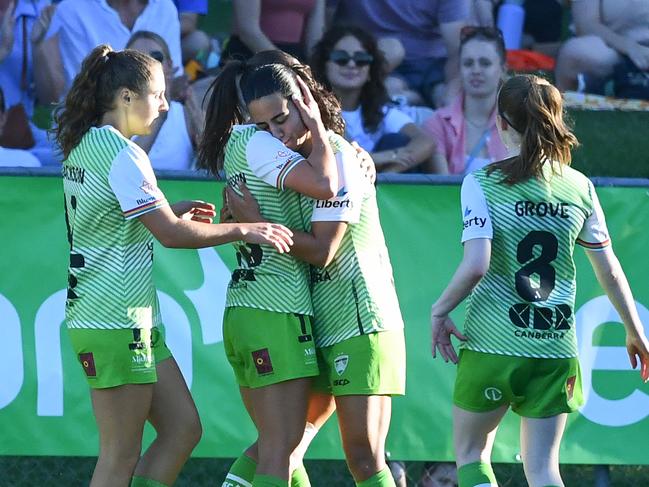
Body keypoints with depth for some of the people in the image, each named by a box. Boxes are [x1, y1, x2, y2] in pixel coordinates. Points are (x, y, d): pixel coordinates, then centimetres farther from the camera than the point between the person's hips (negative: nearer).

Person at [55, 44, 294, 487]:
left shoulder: (85, 147, 13)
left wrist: (171, 212, 19)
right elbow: (171, 234, -19)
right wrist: (243, 230, -11)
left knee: (183, 428, 11)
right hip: (117, 320, -10)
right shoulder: (120, 152, -16)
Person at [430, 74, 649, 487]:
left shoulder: (483, 184, -8)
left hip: (492, 344, -3)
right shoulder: (580, 188, 3)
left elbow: (476, 264, -19)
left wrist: (441, 310, -3)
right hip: (556, 349, 3)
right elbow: (610, 272, 8)